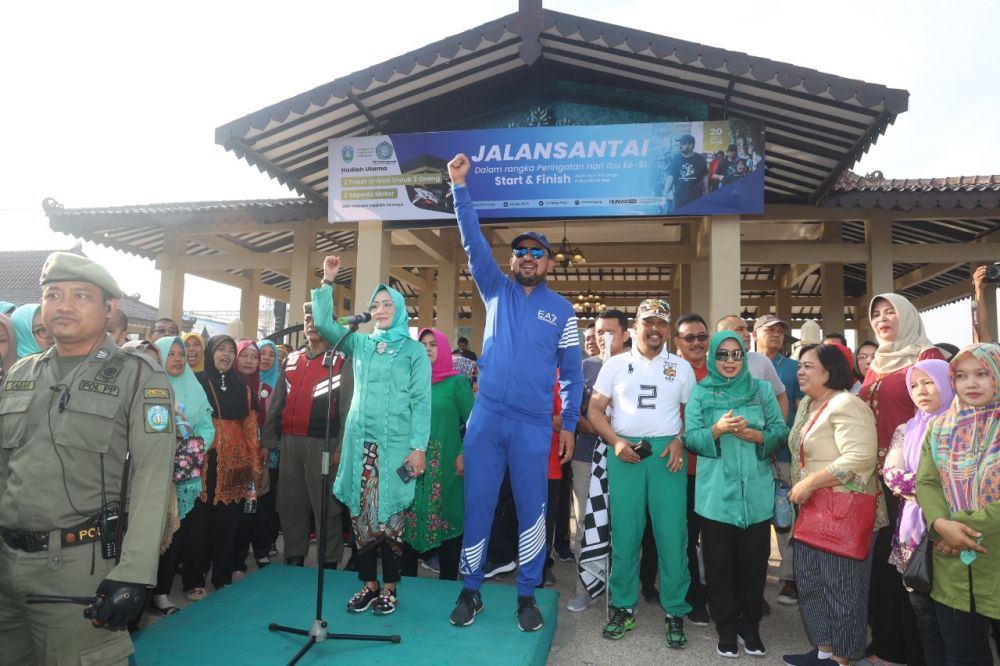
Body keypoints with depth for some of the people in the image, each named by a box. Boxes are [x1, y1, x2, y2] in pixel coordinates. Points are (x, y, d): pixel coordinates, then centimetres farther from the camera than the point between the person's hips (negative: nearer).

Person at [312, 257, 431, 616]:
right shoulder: (360, 344, 13)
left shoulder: (414, 350, 1)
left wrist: (418, 447, -11)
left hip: (395, 444, -4)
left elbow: (421, 401, -4)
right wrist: (327, 282, 0)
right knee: (361, 514, 7)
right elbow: (324, 323, 9)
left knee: (390, 516, 1)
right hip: (360, 442, 4)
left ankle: (389, 587, 15)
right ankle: (368, 583, 21)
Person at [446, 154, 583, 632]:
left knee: (532, 510, 7)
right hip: (486, 416, 1)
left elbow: (572, 371, 9)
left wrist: (569, 424, 4)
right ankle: (470, 591, 23)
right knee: (477, 505, 7)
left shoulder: (562, 309, 7)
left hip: (534, 424, 0)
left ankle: (527, 596, 23)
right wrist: (460, 187, -10)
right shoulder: (496, 291, 8)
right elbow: (473, 242, -2)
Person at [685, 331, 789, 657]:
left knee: (754, 561, 8)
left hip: (757, 492, 1)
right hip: (716, 493, -1)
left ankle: (750, 626, 25)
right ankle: (726, 629, 21)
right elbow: (690, 437, -3)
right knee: (719, 562, 6)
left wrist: (756, 435, -15)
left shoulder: (762, 389, 7)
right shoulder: (700, 392, 3)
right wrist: (716, 430, -21)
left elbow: (781, 431, 3)